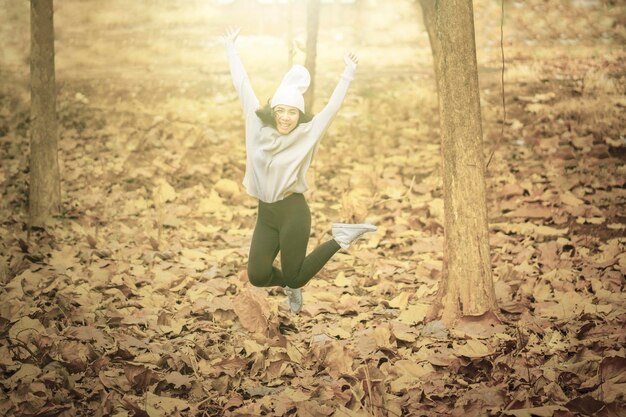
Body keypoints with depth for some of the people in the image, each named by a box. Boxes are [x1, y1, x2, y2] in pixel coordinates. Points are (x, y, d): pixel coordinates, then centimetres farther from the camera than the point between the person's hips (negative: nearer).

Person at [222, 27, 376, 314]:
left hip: (293, 212, -4)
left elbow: (333, 106, -7)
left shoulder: (308, 133, -7)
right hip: (265, 215, 4)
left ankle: (339, 239, 19)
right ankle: (290, 286, 33)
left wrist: (348, 74, -11)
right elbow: (242, 86, 4)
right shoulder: (257, 126, 0)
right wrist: (230, 48, 8)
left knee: (294, 279, 0)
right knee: (257, 276, -2)